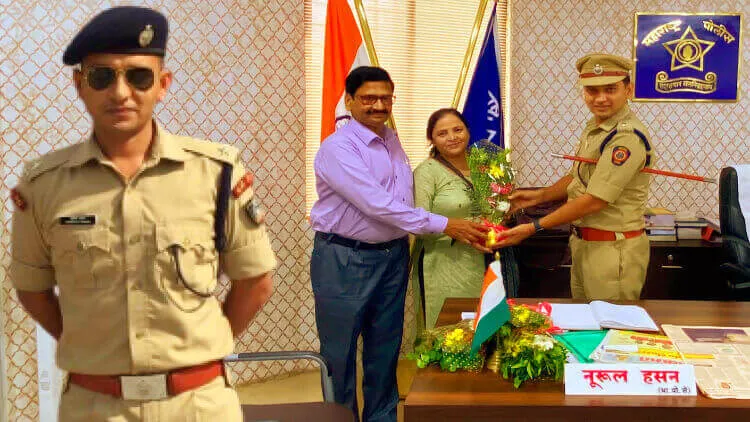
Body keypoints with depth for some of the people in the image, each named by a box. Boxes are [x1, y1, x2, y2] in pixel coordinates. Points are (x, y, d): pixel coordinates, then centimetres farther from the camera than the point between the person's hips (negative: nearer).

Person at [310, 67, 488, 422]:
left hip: (393, 256, 7)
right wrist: (444, 226, -22)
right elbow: (378, 204, -24)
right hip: (345, 260, -7)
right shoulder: (337, 148, -17)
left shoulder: (392, 140, 8)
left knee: (385, 349, 16)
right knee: (340, 352, 5)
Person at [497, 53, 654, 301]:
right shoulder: (594, 127, 8)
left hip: (613, 250, -9)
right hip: (583, 243, 9)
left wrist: (535, 227, -19)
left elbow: (594, 201, -24)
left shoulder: (628, 138, -22)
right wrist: (540, 196, 8)